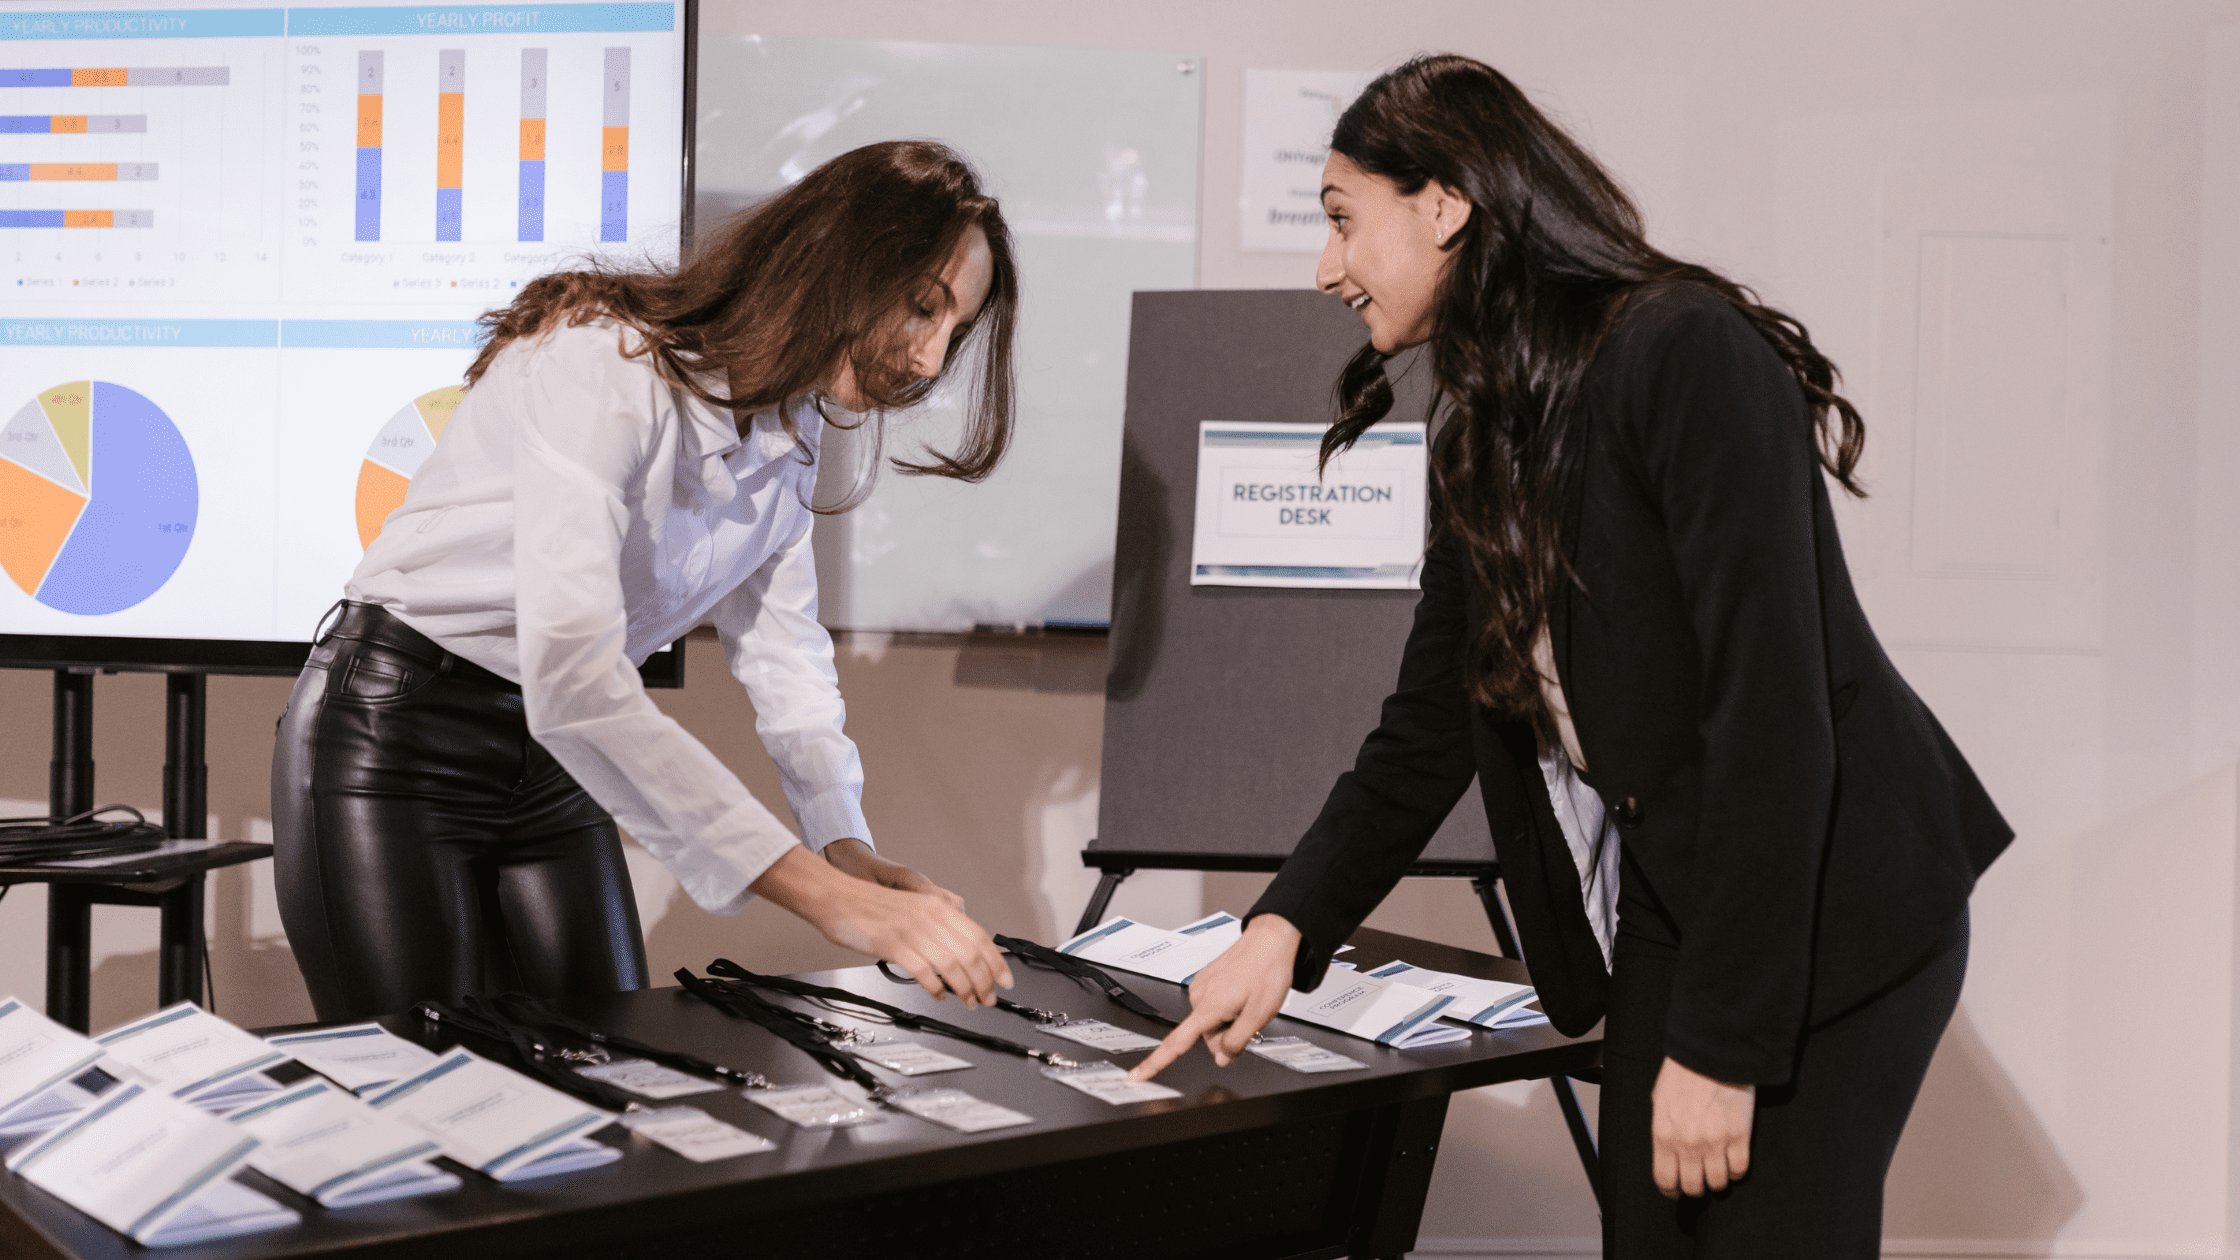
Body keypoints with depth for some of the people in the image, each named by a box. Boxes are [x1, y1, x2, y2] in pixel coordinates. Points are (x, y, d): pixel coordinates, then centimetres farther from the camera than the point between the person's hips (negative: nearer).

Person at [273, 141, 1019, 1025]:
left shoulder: (790, 426, 0)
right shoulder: (600, 364, -28)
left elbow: (783, 647, 3)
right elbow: (570, 677, -39)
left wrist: (851, 851, -16)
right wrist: (828, 900, -44)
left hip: (553, 755, 7)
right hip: (394, 736, -7)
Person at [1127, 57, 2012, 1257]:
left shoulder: (1688, 355, -19)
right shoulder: (1485, 433, 7)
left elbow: (1773, 714, -24)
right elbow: (1427, 728, 10)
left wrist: (1721, 1044, -22)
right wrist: (1285, 926, -2)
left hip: (1834, 906, -7)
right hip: (1665, 908, 7)